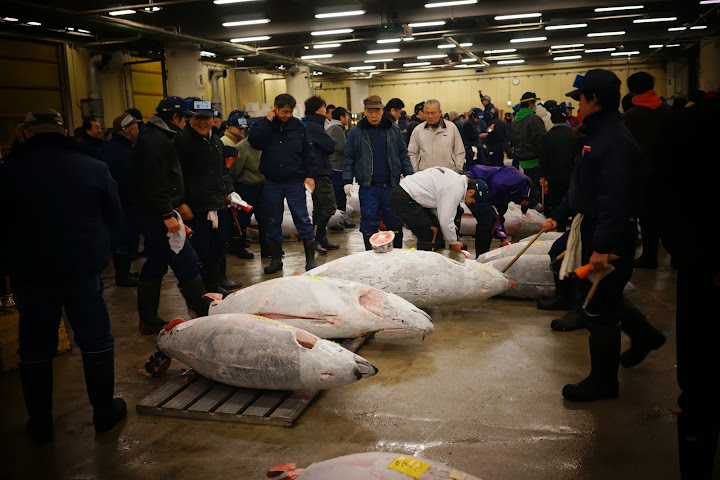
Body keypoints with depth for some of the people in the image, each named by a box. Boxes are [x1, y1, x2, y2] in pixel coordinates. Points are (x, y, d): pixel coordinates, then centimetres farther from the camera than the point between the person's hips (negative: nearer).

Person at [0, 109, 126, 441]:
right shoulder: (94, 168, -8)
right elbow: (115, 217, 2)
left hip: (30, 274, 0)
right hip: (84, 269, 0)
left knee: (35, 349, 13)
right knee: (96, 341, 13)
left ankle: (39, 423, 24)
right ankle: (105, 411, 22)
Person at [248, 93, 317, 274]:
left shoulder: (298, 126, 3)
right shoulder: (262, 125, 2)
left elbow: (308, 152, 5)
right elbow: (255, 142, -17)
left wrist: (310, 175, -3)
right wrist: (268, 121, -14)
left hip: (295, 182, -1)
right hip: (271, 182, 1)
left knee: (302, 219, -1)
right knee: (273, 221, 8)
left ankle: (310, 258, 7)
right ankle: (276, 260, 20)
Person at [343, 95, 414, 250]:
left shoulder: (393, 130, 8)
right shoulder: (356, 132, 4)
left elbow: (404, 155, 12)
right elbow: (348, 159, 6)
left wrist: (410, 177, 4)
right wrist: (347, 181, -2)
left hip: (391, 185, 1)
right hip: (368, 187, -1)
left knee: (395, 222, 7)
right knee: (369, 224, 2)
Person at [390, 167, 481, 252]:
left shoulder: (455, 177, 13)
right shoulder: (456, 190, -17)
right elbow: (445, 221, -15)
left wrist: (451, 226, 16)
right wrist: (453, 243, 0)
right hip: (403, 199, -10)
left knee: (435, 227, 12)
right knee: (428, 236, -11)